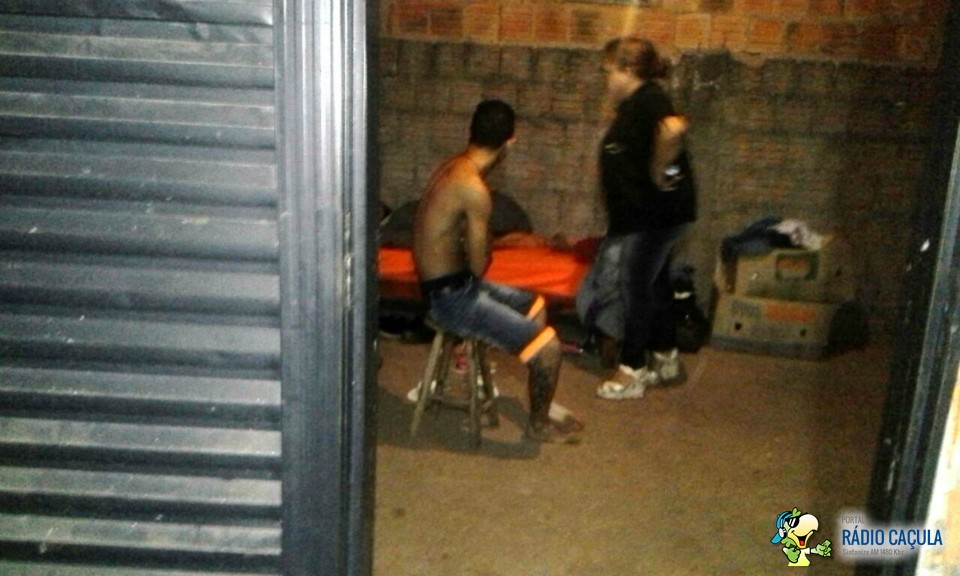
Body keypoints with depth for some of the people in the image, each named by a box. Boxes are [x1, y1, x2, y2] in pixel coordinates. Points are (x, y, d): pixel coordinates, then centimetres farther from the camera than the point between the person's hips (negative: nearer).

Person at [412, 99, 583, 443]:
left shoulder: (453, 167, 5)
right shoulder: (474, 189, -26)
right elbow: (479, 265, -16)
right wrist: (485, 247, 3)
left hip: (447, 285, 10)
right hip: (451, 297, -10)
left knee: (536, 307, 23)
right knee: (548, 346, -10)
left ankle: (541, 399, 32)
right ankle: (539, 424, 14)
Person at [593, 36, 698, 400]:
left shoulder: (648, 99, -17)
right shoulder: (636, 103, 14)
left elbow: (673, 128, -38)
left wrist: (661, 172, -26)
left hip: (657, 213, -10)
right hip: (645, 213, 10)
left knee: (635, 286, -3)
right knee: (653, 284, 17)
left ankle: (631, 372, 7)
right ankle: (666, 360, 29)